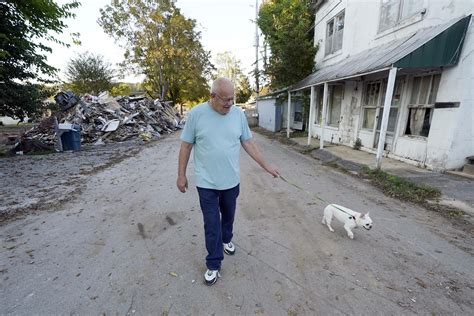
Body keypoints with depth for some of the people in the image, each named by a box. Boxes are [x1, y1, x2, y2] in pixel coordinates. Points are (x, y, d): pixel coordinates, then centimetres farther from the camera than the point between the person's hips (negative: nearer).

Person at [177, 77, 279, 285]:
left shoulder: (239, 114, -3)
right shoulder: (196, 113, -10)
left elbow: (248, 143, 3)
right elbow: (186, 145, -4)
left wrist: (266, 166, 2)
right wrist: (181, 175, -1)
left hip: (231, 181, 3)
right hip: (207, 183, -3)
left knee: (228, 215, 23)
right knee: (212, 225, 6)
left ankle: (226, 240, 52)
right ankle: (213, 265, 27)